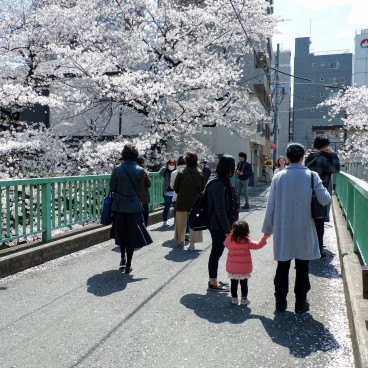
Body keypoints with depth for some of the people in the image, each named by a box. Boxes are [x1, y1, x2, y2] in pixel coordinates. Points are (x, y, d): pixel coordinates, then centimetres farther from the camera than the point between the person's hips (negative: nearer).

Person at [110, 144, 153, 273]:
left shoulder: (117, 169, -7)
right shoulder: (140, 171, -9)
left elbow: (112, 187, -1)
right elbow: (141, 190, -2)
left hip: (119, 206, 1)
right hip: (134, 207, -1)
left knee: (121, 233, 21)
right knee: (132, 235, 7)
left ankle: (123, 258, 20)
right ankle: (128, 265, 11)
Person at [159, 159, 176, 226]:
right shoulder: (166, 171, 0)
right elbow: (160, 173, -17)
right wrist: (165, 166, -12)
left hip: (175, 192, 3)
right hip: (167, 192, -2)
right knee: (167, 207, 0)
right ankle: (164, 221, 8)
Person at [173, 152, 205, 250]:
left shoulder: (181, 173, -11)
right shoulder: (200, 173, -3)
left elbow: (175, 187, -5)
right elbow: (202, 188, 2)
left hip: (182, 201, -1)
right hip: (195, 201, 1)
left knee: (181, 221, 16)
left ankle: (181, 240, 29)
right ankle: (192, 243, 2)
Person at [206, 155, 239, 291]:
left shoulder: (222, 181, 11)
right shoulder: (218, 184, -21)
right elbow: (220, 209, -23)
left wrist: (228, 226, 19)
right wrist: (227, 229, -20)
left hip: (219, 225, 10)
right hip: (218, 225, -10)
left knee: (217, 251, 16)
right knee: (216, 252, 1)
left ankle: (213, 280, 28)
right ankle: (213, 283, 13)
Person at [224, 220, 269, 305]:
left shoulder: (229, 239, -8)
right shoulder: (247, 241, -12)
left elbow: (225, 244, 13)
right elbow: (257, 245, -3)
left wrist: (228, 234, 19)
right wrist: (264, 238, 6)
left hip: (232, 268, 1)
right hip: (244, 268, -1)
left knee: (233, 283, 12)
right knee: (244, 283, 11)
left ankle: (234, 298, 20)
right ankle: (244, 299, 16)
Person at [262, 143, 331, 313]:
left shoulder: (278, 177, -4)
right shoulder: (311, 176, -8)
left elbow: (271, 205, -2)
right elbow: (324, 199, -13)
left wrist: (267, 229, 7)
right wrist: (328, 195, 12)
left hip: (282, 231, 1)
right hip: (304, 231, -1)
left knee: (282, 267, 13)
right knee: (302, 268, 12)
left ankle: (280, 302, 20)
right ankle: (301, 303, 20)